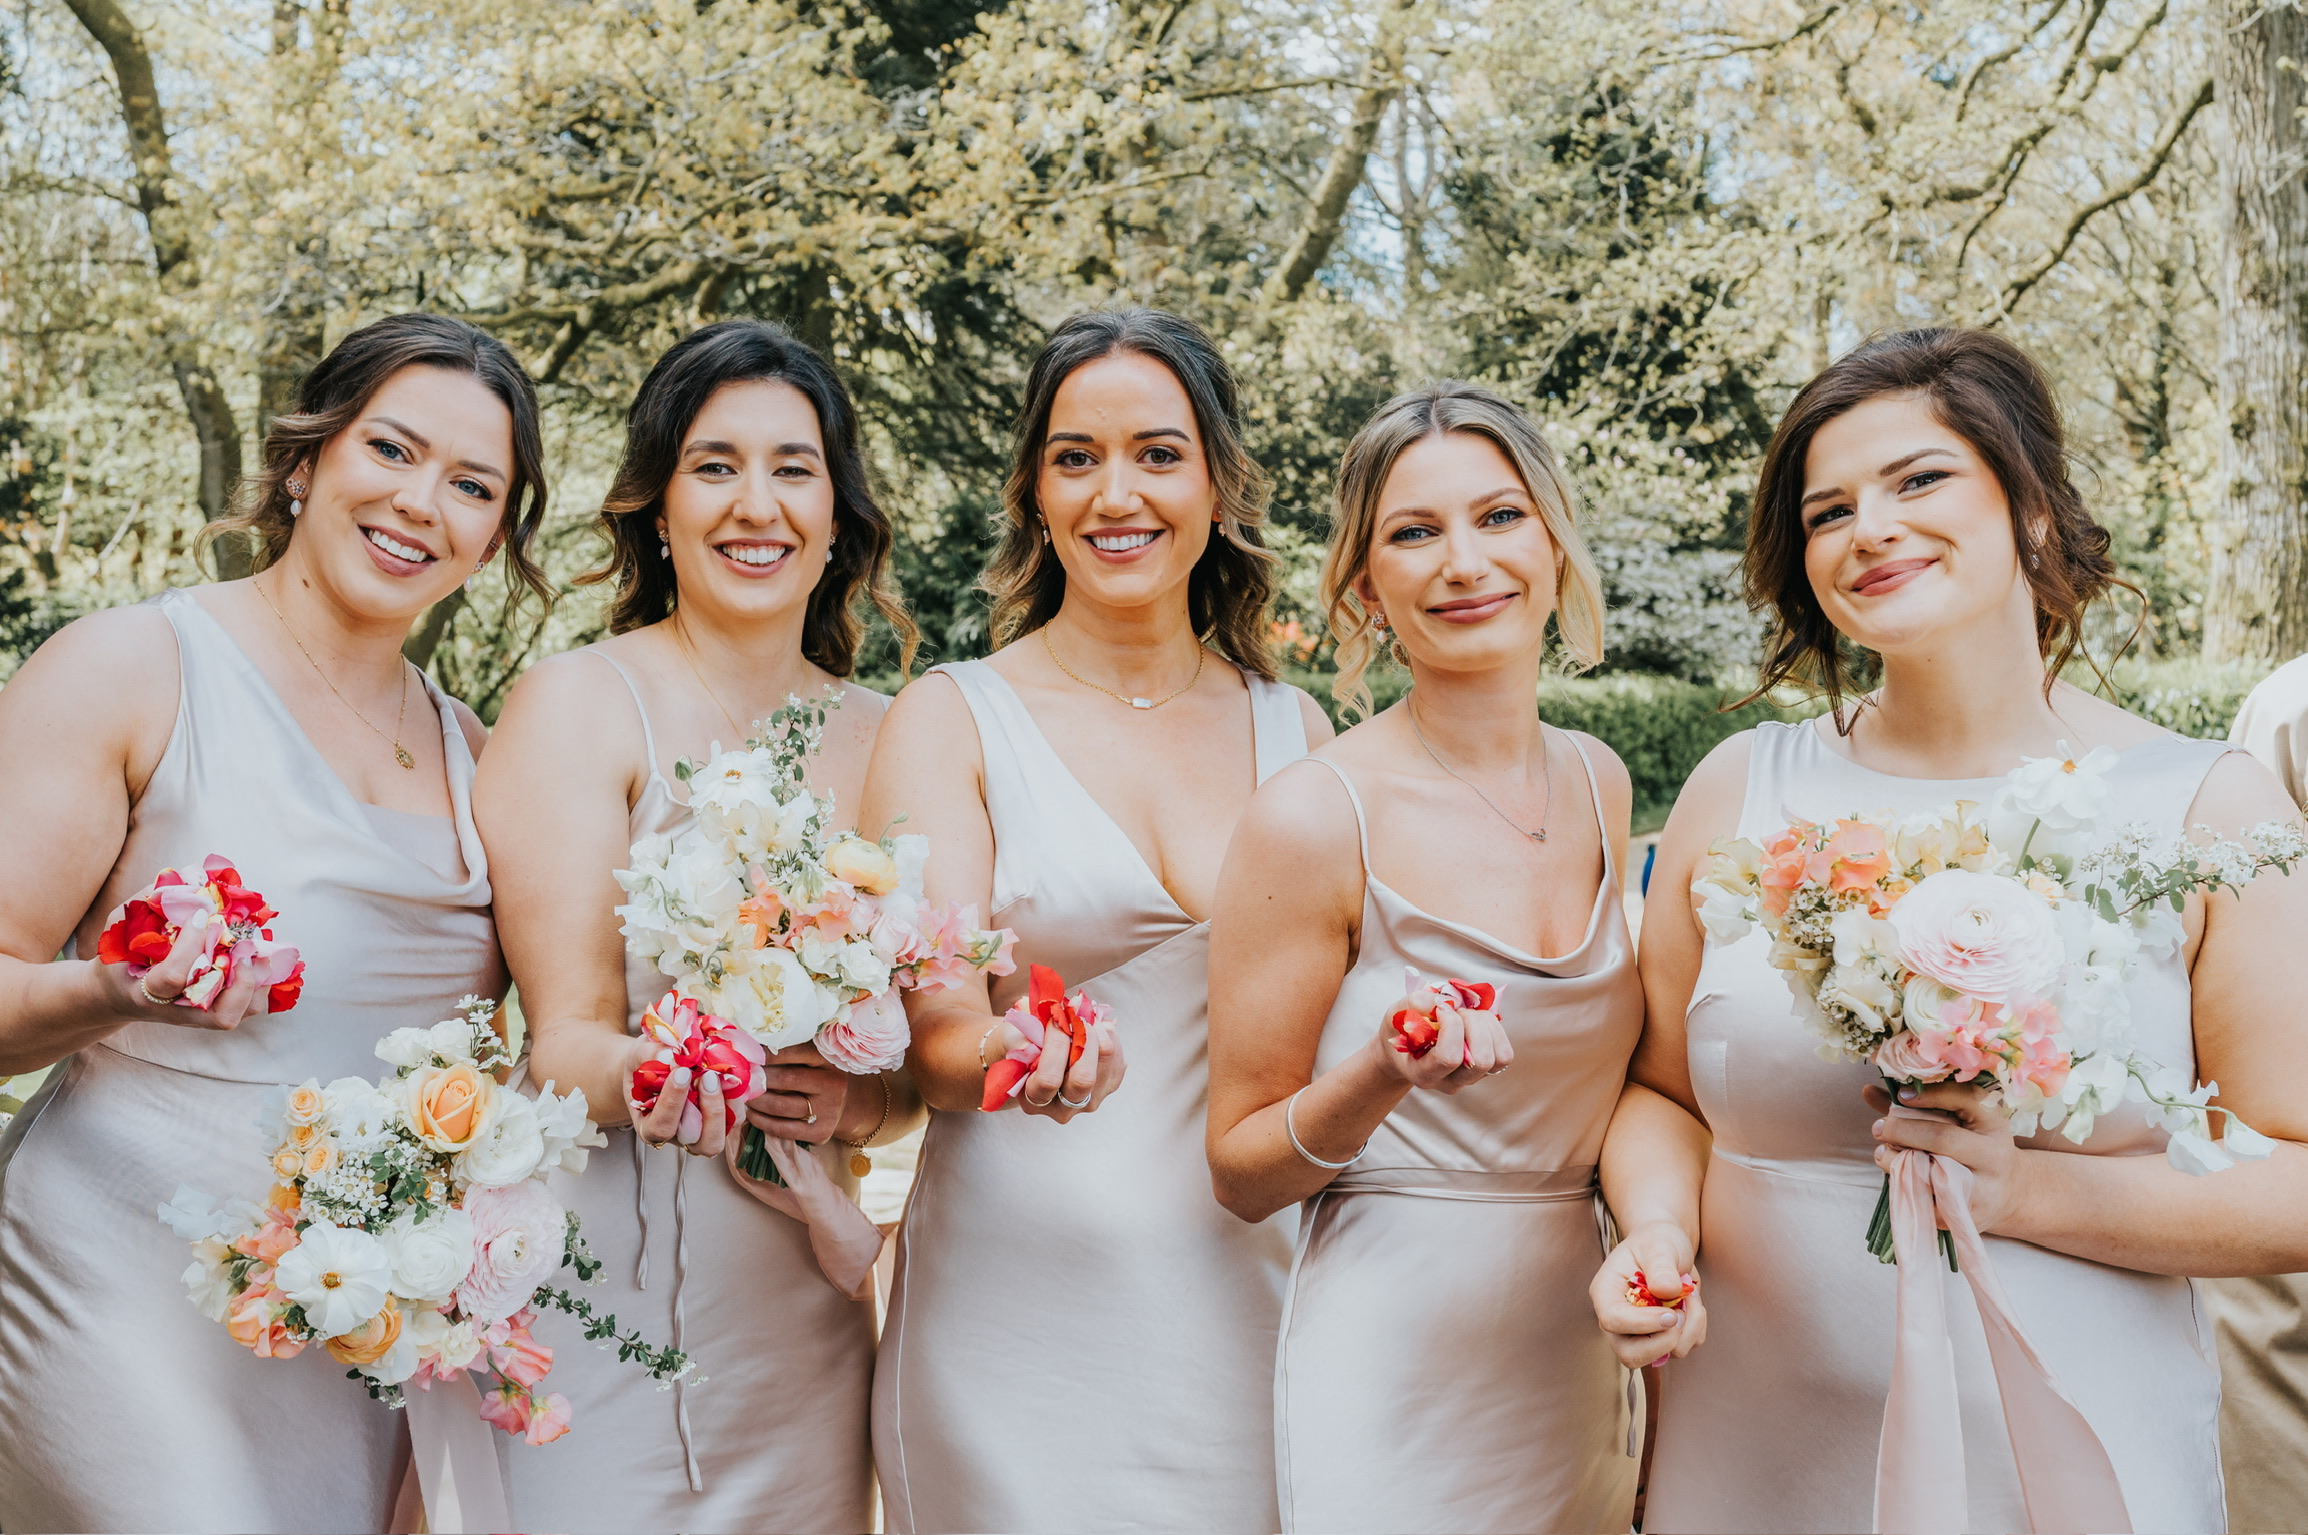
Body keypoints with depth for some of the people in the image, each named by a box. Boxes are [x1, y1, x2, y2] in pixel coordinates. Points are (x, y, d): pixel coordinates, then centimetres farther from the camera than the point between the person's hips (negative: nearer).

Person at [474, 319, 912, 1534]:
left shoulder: (879, 737, 6)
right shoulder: (576, 704, -6)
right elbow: (568, 1042, -13)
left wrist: (866, 1103, -10)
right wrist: (658, 1073, -33)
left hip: (805, 1299, 4)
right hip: (604, 1289, -4)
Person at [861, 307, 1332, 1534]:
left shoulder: (1297, 731, 8)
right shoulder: (955, 718, -1)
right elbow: (932, 1029, -9)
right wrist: (1020, 1057, -30)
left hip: (1243, 1293, 3)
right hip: (1021, 1300, -2)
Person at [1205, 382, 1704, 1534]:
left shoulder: (1598, 783, 2)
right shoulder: (1313, 818, -15)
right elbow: (1241, 1169, -9)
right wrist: (1379, 1080, -25)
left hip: (1577, 1363, 6)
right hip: (1393, 1373, -5)